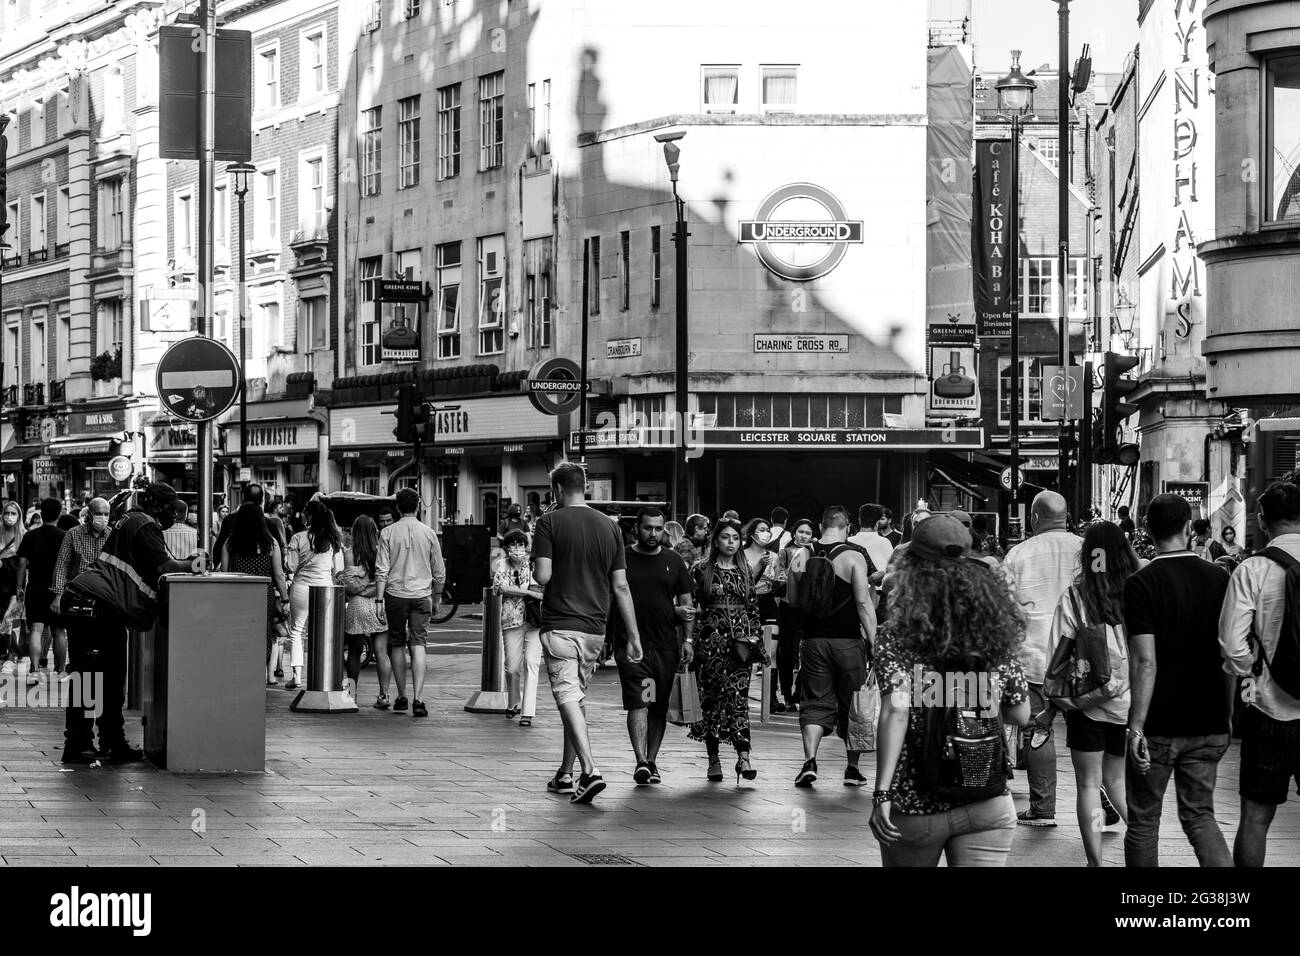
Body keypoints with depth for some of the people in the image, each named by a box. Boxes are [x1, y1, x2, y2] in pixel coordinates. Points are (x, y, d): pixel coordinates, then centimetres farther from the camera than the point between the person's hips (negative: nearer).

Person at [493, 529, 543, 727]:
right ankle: (513, 705, 27)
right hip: (512, 621, 0)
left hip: (535, 621, 0)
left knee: (531, 664, -12)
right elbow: (500, 586, -14)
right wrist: (528, 592, -20)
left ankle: (527, 712, -14)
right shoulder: (502, 565, 3)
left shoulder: (532, 565, 7)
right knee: (512, 667, 1)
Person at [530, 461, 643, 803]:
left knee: (568, 698, -9)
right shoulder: (609, 527, 8)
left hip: (560, 627, -5)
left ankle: (589, 772, -26)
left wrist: (535, 573, 10)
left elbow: (542, 576, -15)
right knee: (577, 697, 18)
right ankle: (565, 775, 25)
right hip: (595, 628, 5)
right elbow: (621, 587, 6)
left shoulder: (549, 523, -6)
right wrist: (634, 637, 8)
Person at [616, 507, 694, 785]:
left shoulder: (673, 562, 10)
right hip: (631, 644, -3)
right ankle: (641, 763, -20)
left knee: (659, 708, 8)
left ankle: (651, 761, 20)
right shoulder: (622, 559, 2)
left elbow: (687, 604, 12)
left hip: (666, 646, 3)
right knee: (638, 703, -14)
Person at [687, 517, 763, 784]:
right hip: (711, 639, -1)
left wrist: (756, 637, 7)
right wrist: (688, 640, -5)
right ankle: (713, 759, 8)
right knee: (712, 696, 0)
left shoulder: (745, 571, 12)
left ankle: (743, 756, -18)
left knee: (738, 695, -10)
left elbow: (753, 608, 16)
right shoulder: (701, 570, 4)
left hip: (740, 640, 1)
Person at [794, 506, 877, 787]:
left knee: (815, 703, 6)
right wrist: (874, 642, -10)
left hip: (813, 640, 2)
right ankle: (853, 768, 13)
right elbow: (863, 603, -12)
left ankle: (810, 761, -12)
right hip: (847, 640, -2)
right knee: (852, 704, 9)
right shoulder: (854, 557, -8)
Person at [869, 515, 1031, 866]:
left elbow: (895, 713, -18)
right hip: (988, 805, 2)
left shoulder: (897, 638, -9)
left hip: (914, 809, -2)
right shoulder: (998, 635, 1)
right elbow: (1020, 715, 7)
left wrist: (882, 794, -19)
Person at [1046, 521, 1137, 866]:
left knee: (1089, 783, 8)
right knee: (1116, 777, 21)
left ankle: (1095, 861, 6)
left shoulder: (1074, 598, -10)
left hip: (1089, 704, -2)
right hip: (1132, 704, 2)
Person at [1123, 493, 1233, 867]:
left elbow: (1145, 662, -18)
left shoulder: (1141, 584, -12)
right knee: (1199, 815, 10)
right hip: (1208, 724, 4)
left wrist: (1137, 726, -17)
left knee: (1143, 821, 9)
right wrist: (1226, 714, 16)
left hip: (1159, 725, -4)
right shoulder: (1218, 579, 2)